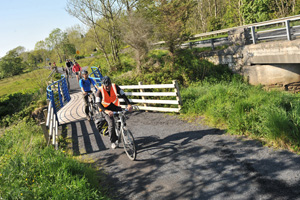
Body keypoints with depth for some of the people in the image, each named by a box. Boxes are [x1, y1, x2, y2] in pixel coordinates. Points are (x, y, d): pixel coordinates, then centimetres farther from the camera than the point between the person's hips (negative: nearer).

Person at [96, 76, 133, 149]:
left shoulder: (115, 86, -15)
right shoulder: (100, 91, -22)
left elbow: (123, 95, -18)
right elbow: (98, 103, -31)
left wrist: (129, 104, -35)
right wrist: (106, 111, -48)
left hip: (115, 106, 3)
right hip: (105, 108, -3)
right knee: (111, 123, -23)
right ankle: (113, 142, -10)